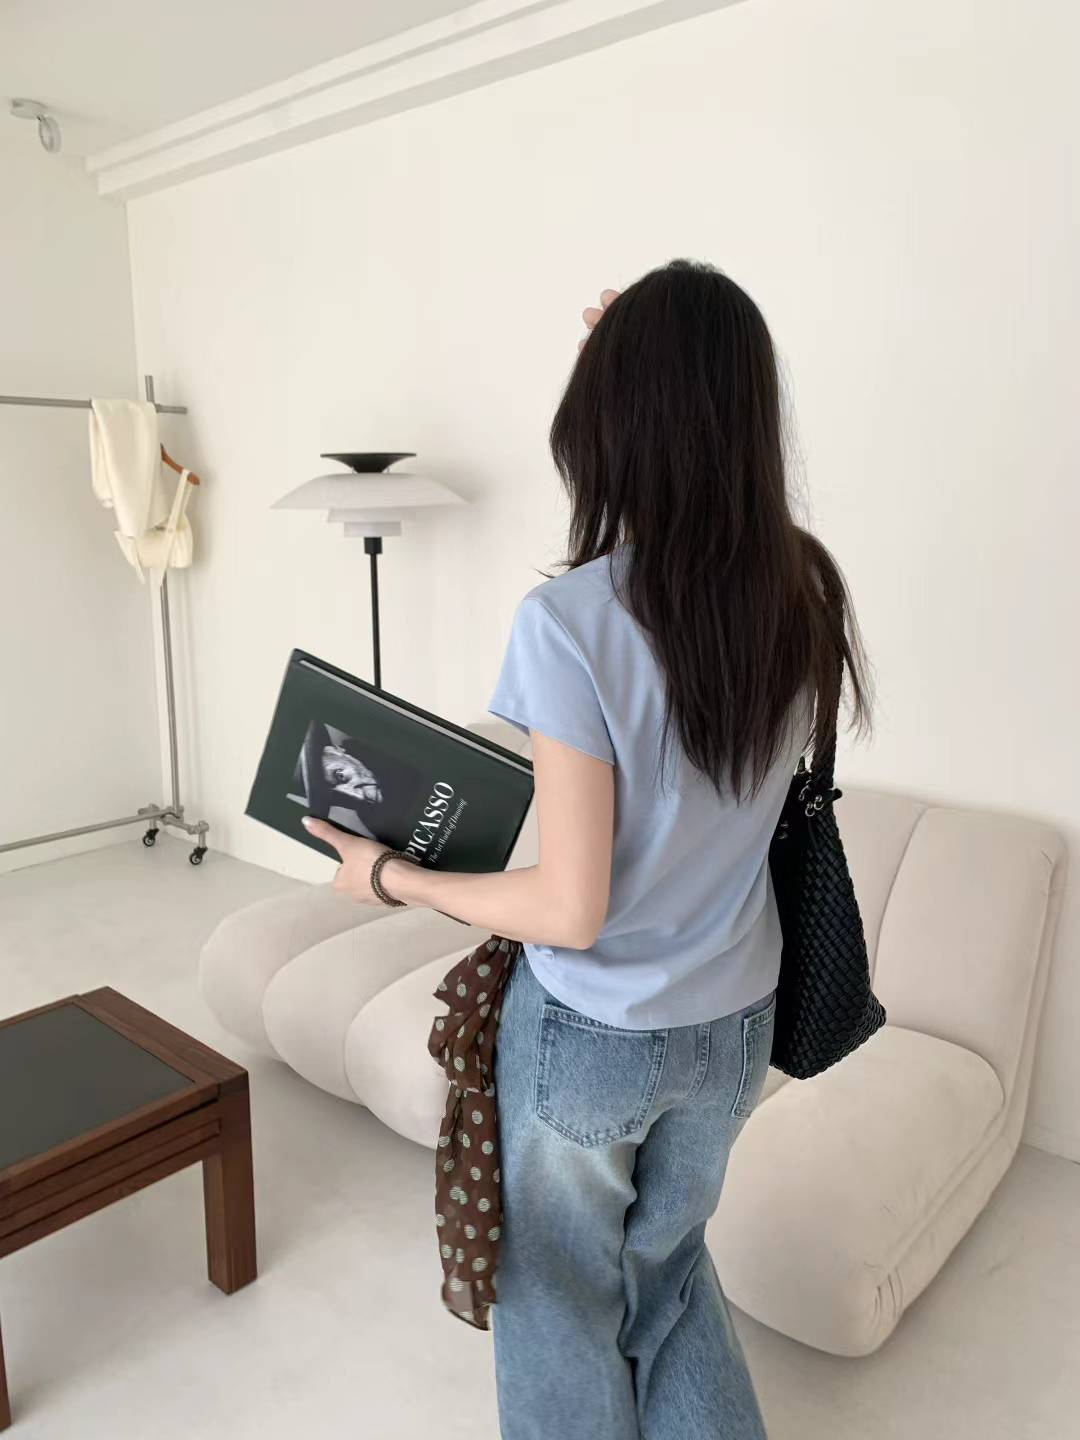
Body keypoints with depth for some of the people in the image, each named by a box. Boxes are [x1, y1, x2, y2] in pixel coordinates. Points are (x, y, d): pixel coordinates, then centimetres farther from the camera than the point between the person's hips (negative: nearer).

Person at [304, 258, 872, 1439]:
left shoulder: (571, 621, -27)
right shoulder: (802, 592, -9)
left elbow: (570, 911, -24)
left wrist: (392, 876, -8)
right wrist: (676, 369, 11)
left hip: (590, 1035, -5)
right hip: (734, 1027, 5)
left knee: (565, 1303, 24)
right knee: (669, 1268, 31)